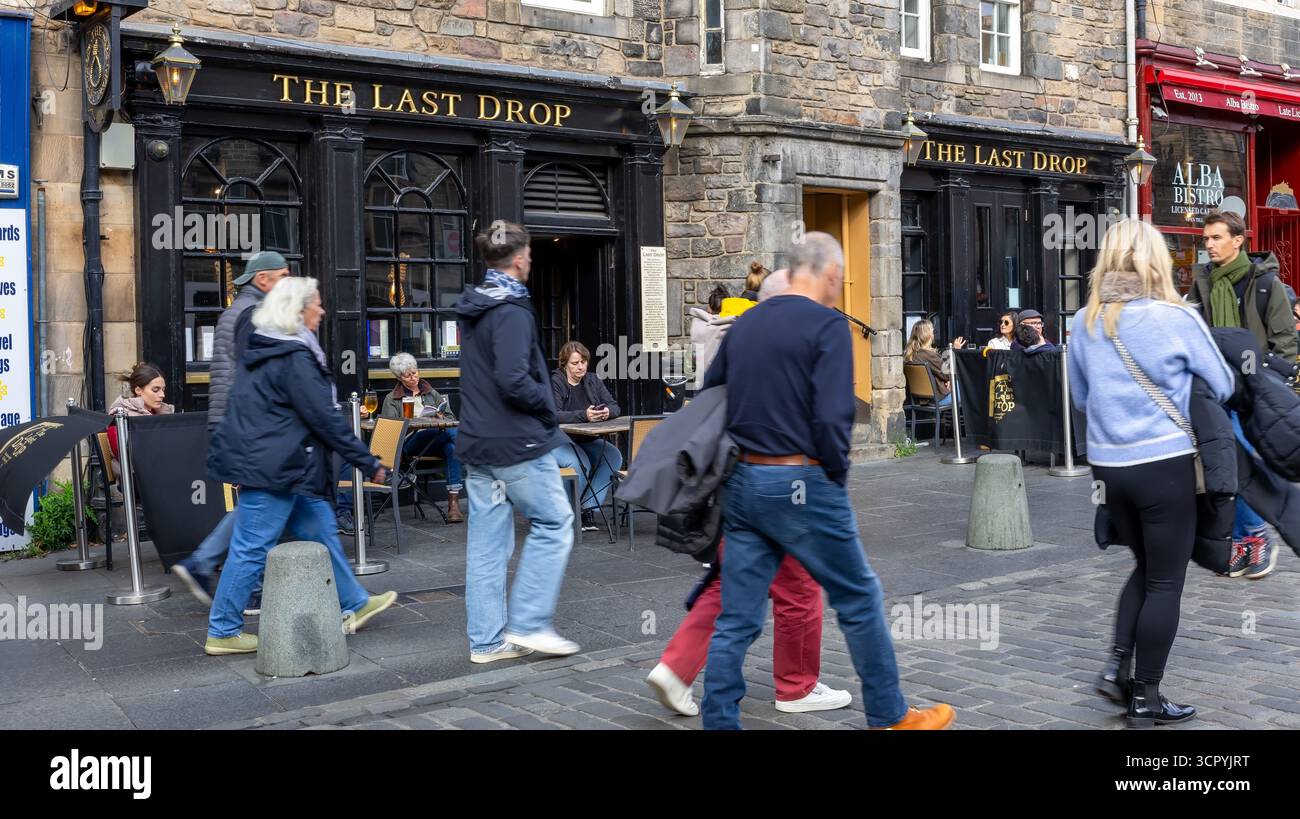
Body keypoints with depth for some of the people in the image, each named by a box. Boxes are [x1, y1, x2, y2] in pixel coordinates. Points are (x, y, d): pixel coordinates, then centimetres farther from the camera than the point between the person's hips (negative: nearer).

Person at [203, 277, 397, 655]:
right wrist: (369, 463, -13)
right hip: (273, 467, -11)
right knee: (252, 548, -2)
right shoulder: (294, 359, -18)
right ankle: (222, 633, 7)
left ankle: (353, 605, 28)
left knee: (321, 530, 17)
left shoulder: (264, 349, 14)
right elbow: (326, 419, -19)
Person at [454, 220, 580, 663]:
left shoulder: (473, 308, 12)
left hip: (476, 441, 9)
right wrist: (547, 405, -9)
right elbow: (514, 380, -26)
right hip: (517, 442, -9)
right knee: (553, 523, 5)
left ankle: (486, 639, 14)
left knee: (487, 541, 10)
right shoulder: (511, 311, -16)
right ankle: (529, 623, 4)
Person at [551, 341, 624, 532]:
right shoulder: (555, 382, -9)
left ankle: (588, 508, -15)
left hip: (587, 440, 6)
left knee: (614, 456, -21)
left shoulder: (593, 380, 8)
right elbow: (553, 415, -23)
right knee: (580, 463, -33)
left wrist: (607, 412, -23)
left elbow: (614, 407, 3)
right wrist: (584, 415, -36)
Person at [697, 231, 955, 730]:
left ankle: (718, 723, 11)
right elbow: (832, 418, -18)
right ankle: (890, 717, 24)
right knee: (860, 600, 12)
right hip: (802, 484, -6)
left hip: (742, 483, 6)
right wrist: (838, 474, -3)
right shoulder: (827, 325, -10)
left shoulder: (743, 325, 10)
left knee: (736, 619, 9)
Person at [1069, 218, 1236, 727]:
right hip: (1164, 464, -5)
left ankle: (1117, 665, 12)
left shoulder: (1085, 322, 3)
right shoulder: (1177, 318, -11)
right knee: (1165, 581, 7)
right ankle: (1145, 699, 12)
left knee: (1146, 567, 22)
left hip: (1108, 463, 5)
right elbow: (1223, 386, 1)